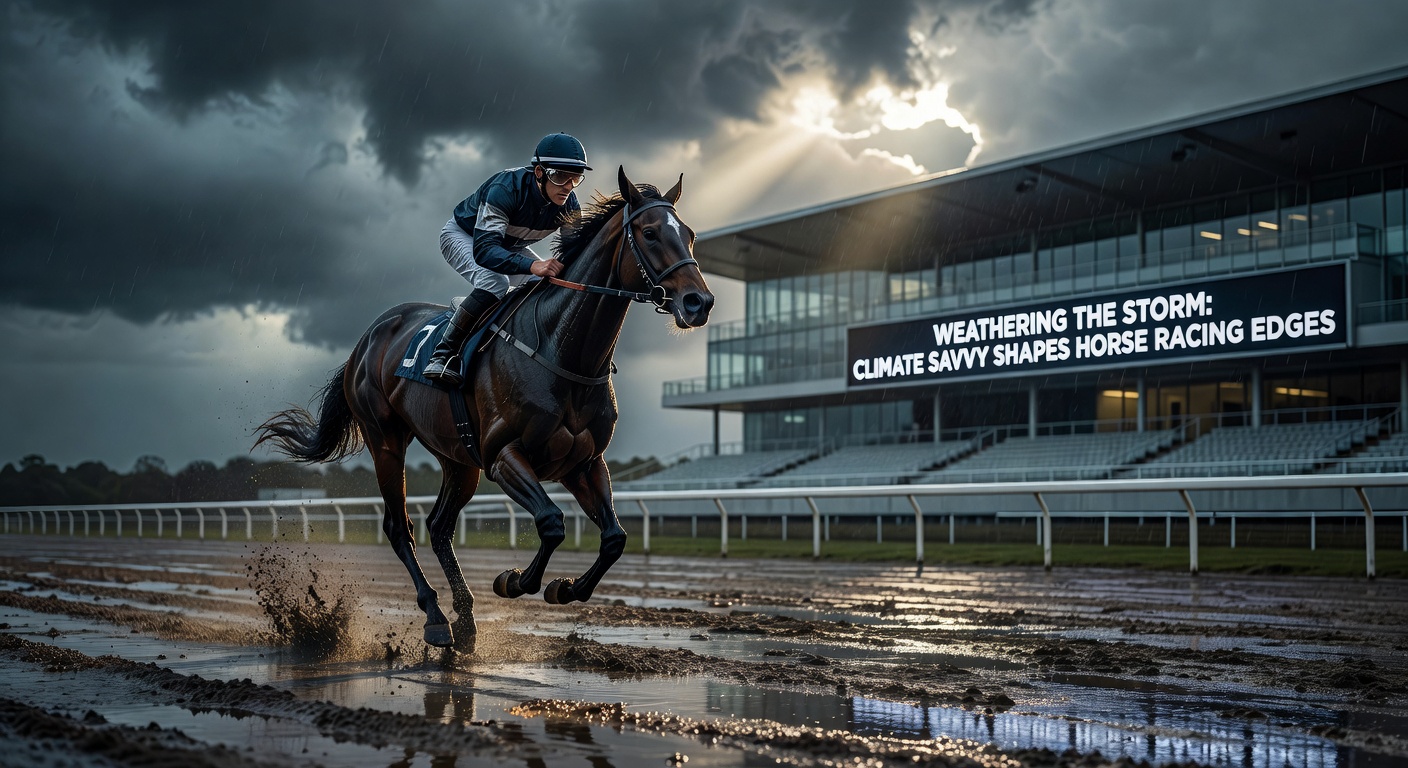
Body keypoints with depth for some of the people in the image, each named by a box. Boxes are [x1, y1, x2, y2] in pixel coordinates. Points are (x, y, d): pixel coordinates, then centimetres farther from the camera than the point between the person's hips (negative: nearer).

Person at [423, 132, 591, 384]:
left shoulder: (568, 204, -21)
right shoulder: (505, 188, -40)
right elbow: (483, 250, -49)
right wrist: (532, 265, -64)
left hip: (509, 245, 7)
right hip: (462, 235, -6)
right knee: (494, 283, -34)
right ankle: (444, 355, -27)